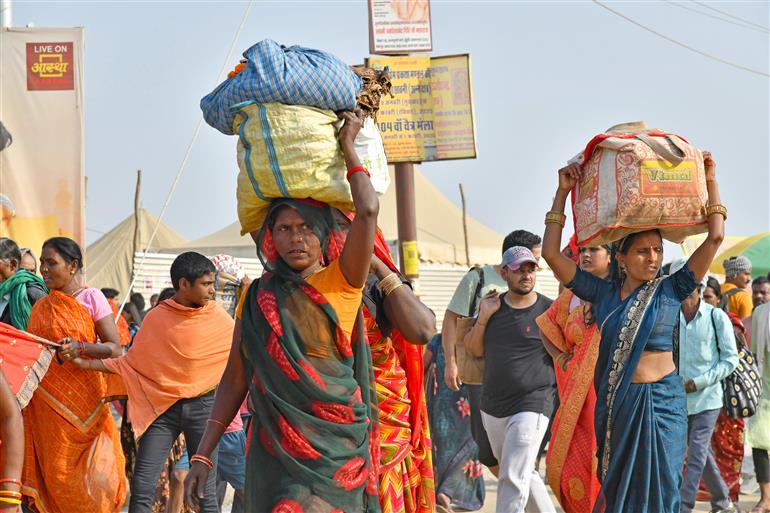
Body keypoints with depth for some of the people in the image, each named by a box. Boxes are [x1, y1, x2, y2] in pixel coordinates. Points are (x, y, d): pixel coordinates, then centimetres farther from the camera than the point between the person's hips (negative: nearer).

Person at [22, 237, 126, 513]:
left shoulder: (91, 298, -3)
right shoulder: (40, 307, 12)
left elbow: (115, 348, -7)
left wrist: (79, 348, -21)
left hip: (83, 399, -4)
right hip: (48, 405, 4)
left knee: (86, 472, -5)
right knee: (54, 472, 1)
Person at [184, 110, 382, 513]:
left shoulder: (340, 283, 1)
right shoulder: (256, 297, 10)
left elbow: (368, 210, -14)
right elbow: (235, 379, 11)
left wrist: (347, 147, 0)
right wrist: (202, 456, 7)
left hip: (334, 450, -3)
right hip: (273, 450, 3)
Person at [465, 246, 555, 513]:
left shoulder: (549, 310, -6)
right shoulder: (493, 305, 7)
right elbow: (474, 349, 9)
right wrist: (483, 316, -6)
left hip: (530, 408, -6)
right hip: (492, 407, 6)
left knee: (512, 478, -13)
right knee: (525, 473, 18)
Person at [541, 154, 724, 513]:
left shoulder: (670, 291, 2)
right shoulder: (602, 293, 5)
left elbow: (715, 238, -2)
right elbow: (551, 253, 1)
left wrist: (710, 182, -3)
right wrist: (563, 192, -1)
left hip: (661, 402, -2)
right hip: (615, 402, 2)